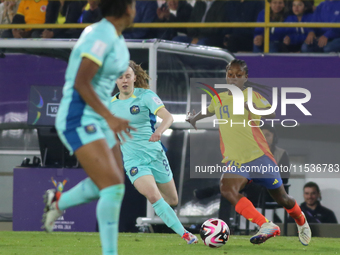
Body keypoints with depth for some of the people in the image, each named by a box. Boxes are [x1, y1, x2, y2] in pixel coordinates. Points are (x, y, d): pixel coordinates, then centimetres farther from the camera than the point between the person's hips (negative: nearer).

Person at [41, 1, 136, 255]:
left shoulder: (115, 37, 11)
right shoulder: (101, 36, -19)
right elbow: (81, 82, -25)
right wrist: (110, 118, -30)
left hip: (97, 119, 10)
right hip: (79, 121, -10)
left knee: (116, 183, 16)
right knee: (114, 187, -17)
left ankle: (57, 201, 35)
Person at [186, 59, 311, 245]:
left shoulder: (252, 95, -4)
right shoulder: (219, 99, 10)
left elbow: (271, 113, -22)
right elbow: (208, 112, 34)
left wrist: (251, 107, -39)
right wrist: (194, 118, 14)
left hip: (259, 155, -3)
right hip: (235, 160, 3)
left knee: (282, 198, 9)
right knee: (226, 188, -30)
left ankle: (301, 221, 44)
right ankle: (266, 226, -29)